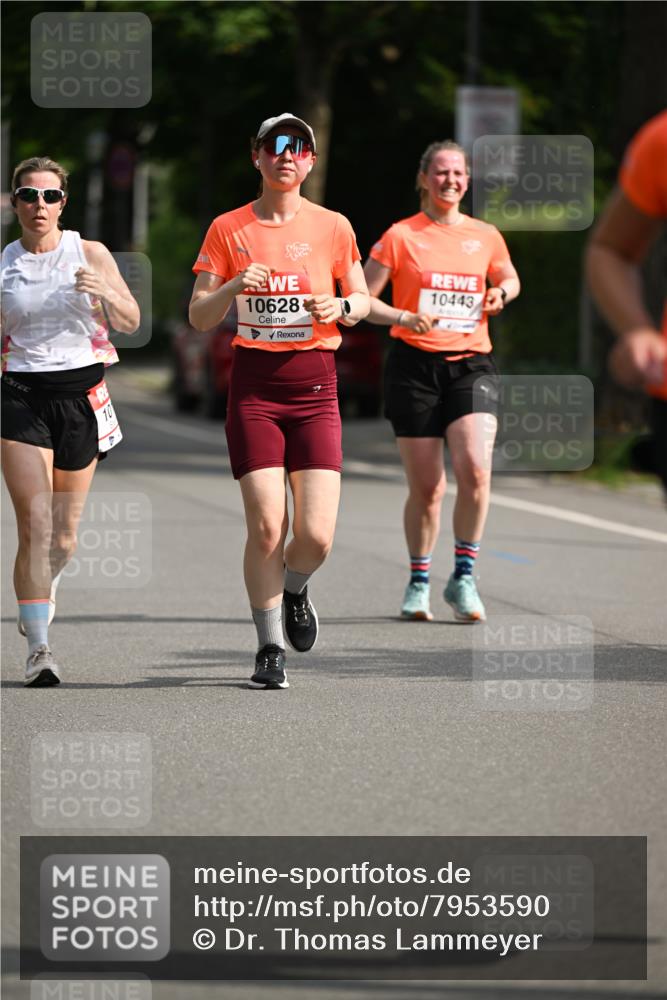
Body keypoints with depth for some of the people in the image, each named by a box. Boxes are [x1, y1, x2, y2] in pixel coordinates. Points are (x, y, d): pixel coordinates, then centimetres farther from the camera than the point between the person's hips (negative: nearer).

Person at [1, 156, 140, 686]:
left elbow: (130, 321, -3)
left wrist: (105, 291, -22)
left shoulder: (90, 254, 2)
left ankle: (43, 590, 40)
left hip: (81, 393, 1)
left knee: (64, 537, 7)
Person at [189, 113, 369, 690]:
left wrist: (342, 308, -9)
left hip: (315, 386, 1)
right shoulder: (229, 229, 3)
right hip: (254, 385, -1)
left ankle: (294, 590, 26)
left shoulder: (331, 227, 5)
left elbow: (361, 301, 14)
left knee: (317, 534, -9)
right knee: (265, 527, -9)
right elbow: (199, 317, 2)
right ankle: (270, 649, 8)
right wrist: (235, 285, -17)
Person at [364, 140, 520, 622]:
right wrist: (404, 318, -16)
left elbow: (510, 279, 27)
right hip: (415, 365, -1)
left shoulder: (485, 237, 8)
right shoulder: (400, 237, 0)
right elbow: (362, 300, 1)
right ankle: (419, 583, 22)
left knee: (475, 469, -19)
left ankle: (463, 578, -4)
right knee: (426, 487, 0)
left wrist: (501, 293, 4)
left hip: (471, 365, 2)